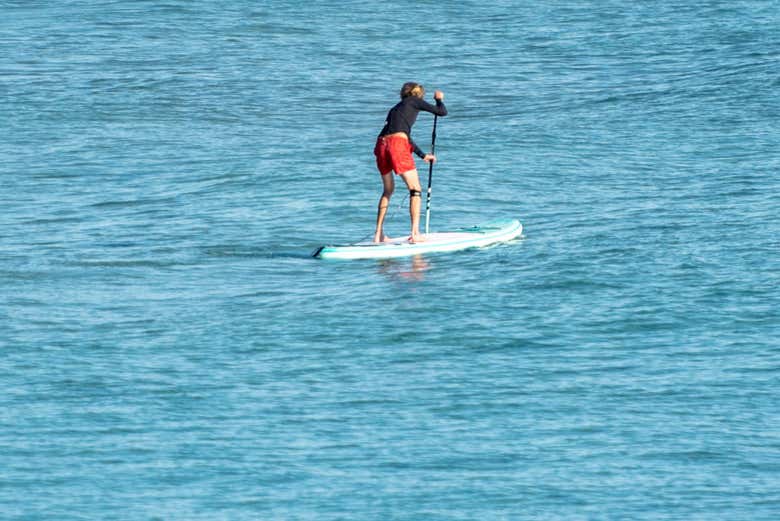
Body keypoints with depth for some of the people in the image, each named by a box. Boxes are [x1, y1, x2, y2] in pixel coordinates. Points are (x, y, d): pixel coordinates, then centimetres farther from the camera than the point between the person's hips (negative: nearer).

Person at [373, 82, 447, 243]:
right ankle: (415, 233, -10)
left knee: (388, 190, 24)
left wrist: (423, 155, 48)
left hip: (381, 145, 7)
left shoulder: (395, 109, 33)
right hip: (397, 145, -7)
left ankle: (379, 234, 22)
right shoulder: (414, 101, 13)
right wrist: (439, 99, 34)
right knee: (415, 189, 0)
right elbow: (442, 112, 12)